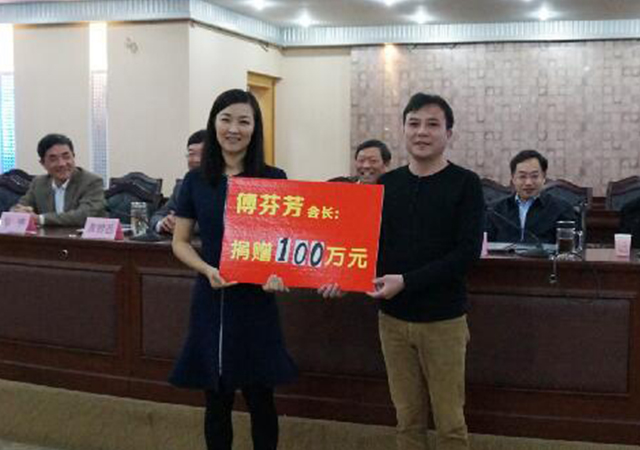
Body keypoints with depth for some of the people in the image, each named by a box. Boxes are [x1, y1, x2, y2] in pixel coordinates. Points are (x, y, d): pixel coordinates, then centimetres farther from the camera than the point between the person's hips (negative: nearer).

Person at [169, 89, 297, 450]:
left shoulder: (274, 179, -2)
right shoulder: (196, 181, 3)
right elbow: (180, 241, 7)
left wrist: (279, 273, -21)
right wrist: (207, 270, -12)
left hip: (256, 300, -2)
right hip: (211, 299, 2)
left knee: (260, 399, 6)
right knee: (217, 400, 11)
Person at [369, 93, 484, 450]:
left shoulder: (465, 184, -6)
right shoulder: (387, 184, 6)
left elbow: (468, 253, -14)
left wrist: (406, 282, -21)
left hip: (443, 319, -3)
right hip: (392, 317, 3)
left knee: (450, 421, 5)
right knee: (408, 418, 12)